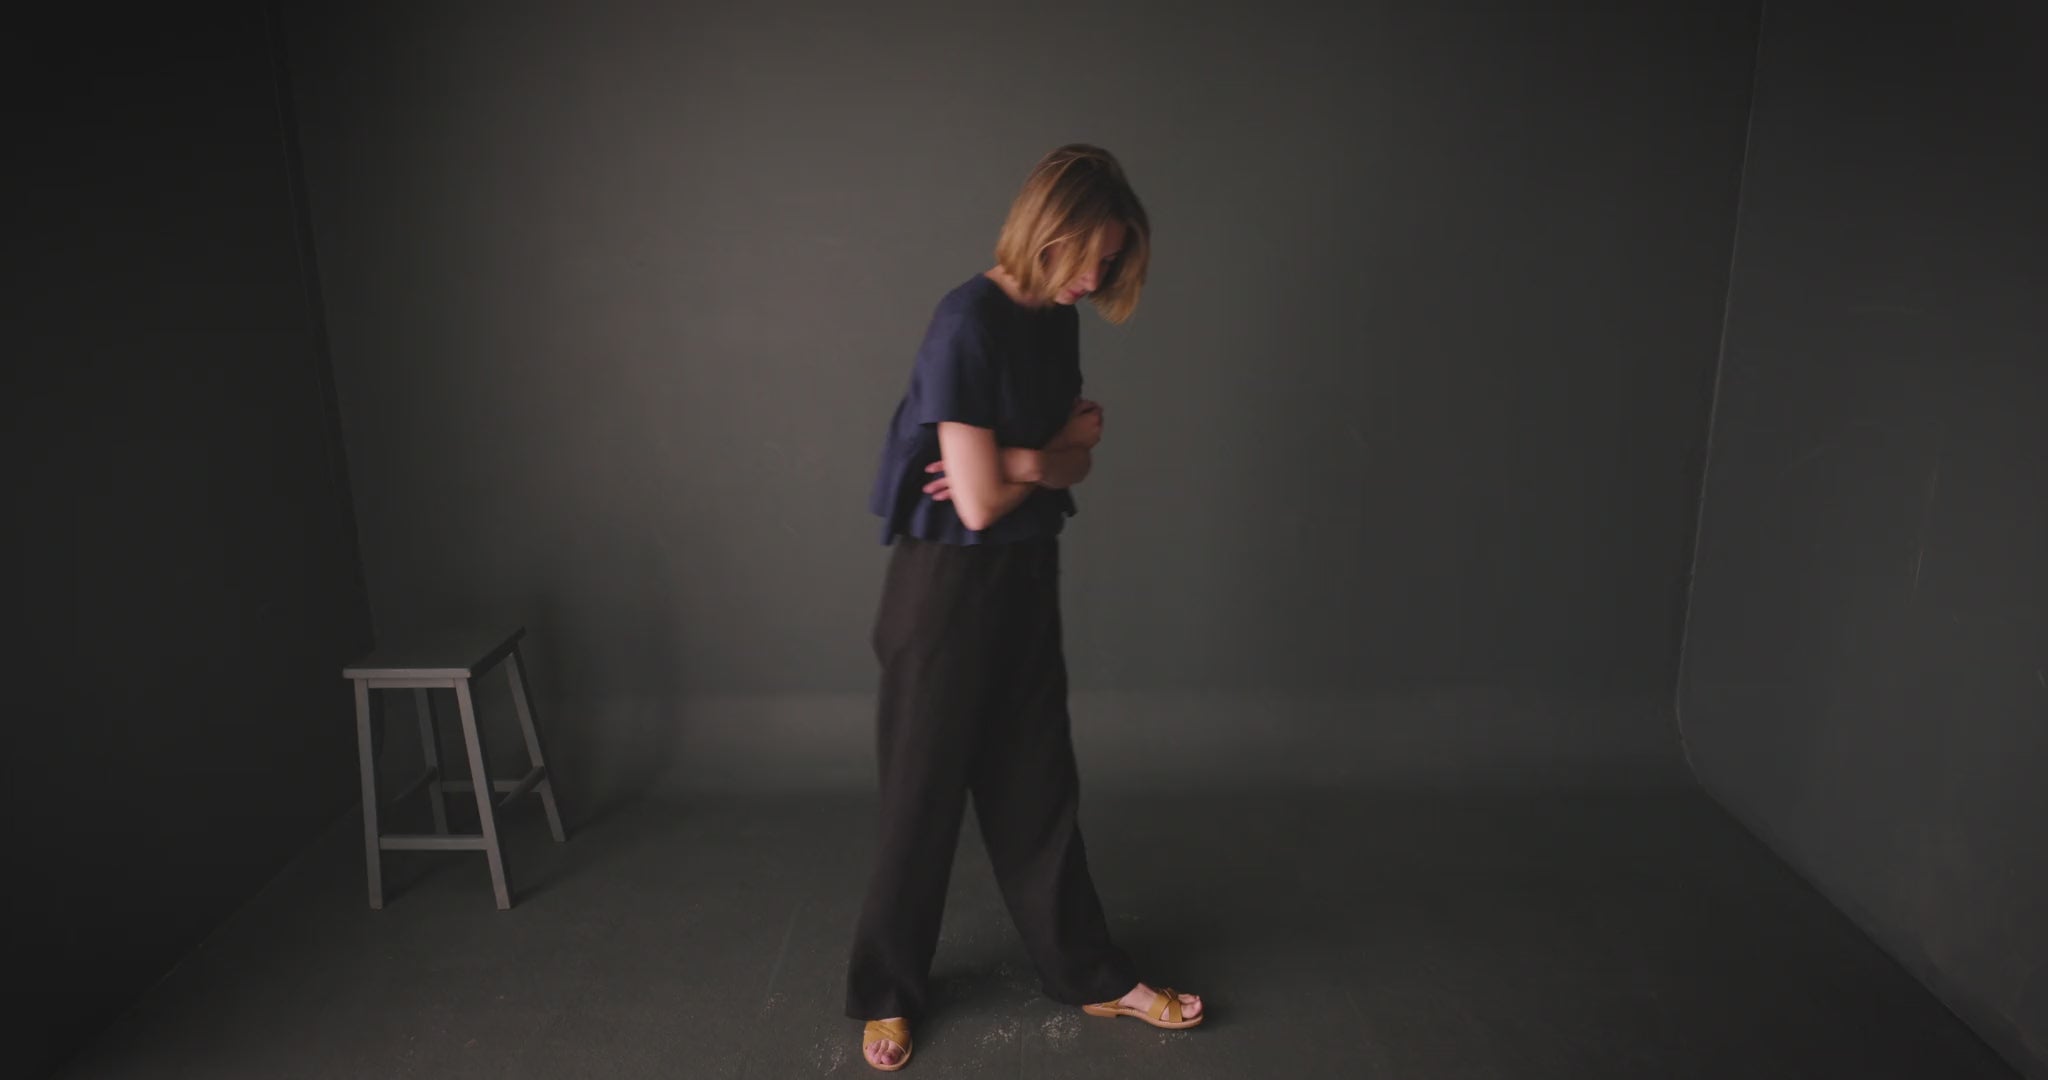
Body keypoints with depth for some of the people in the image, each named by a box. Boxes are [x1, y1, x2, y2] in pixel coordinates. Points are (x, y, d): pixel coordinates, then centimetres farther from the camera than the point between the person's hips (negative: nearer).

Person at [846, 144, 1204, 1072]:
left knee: (1037, 785, 16)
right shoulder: (967, 325, -20)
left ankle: (1089, 976, 31)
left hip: (1028, 574, 7)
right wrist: (1059, 446, -7)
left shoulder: (1056, 322, 4)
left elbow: (1075, 461, 7)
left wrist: (1023, 461, -15)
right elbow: (978, 502, -22)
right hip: (948, 580, -7)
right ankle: (885, 993, 27)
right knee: (924, 792, 7)